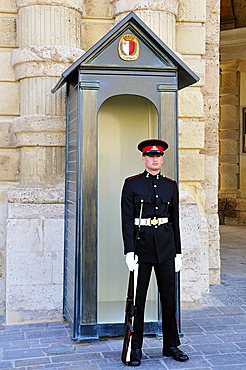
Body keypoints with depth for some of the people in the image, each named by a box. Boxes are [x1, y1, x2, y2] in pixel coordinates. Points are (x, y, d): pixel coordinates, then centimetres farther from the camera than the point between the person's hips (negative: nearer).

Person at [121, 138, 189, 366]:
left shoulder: (170, 185, 9)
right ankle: (135, 349, 14)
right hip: (141, 243, -3)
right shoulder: (132, 184, -1)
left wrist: (178, 253, 7)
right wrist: (129, 251, -13)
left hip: (165, 246, 3)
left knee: (169, 296, 8)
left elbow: (175, 220, 11)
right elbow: (127, 220, -6)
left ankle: (171, 346, 22)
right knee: (138, 298, 3)